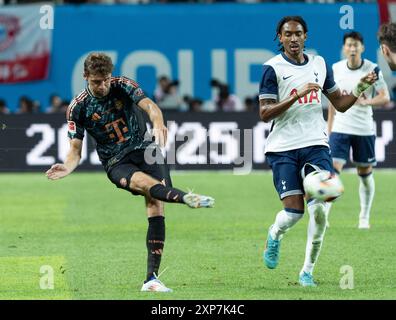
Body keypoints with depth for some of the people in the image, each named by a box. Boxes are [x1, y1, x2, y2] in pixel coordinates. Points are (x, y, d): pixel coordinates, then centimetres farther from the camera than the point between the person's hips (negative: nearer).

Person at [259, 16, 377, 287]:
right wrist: (297, 95, -20)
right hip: (283, 149, -3)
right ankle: (275, 236, 26)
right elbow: (265, 113, -11)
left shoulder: (319, 64, 12)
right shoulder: (273, 68, -4)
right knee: (294, 210, -12)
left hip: (315, 145, 3)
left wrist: (362, 88, 2)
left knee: (320, 208, -13)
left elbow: (340, 104, 19)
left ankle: (308, 271, 2)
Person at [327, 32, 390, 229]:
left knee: (365, 174, 7)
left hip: (364, 129, -1)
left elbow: (385, 98, -11)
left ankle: (364, 217, 22)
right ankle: (324, 216, -13)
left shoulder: (372, 70, -6)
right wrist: (329, 129, 13)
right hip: (340, 129, 1)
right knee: (332, 170, -12)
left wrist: (364, 102, -29)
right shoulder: (336, 69, 2)